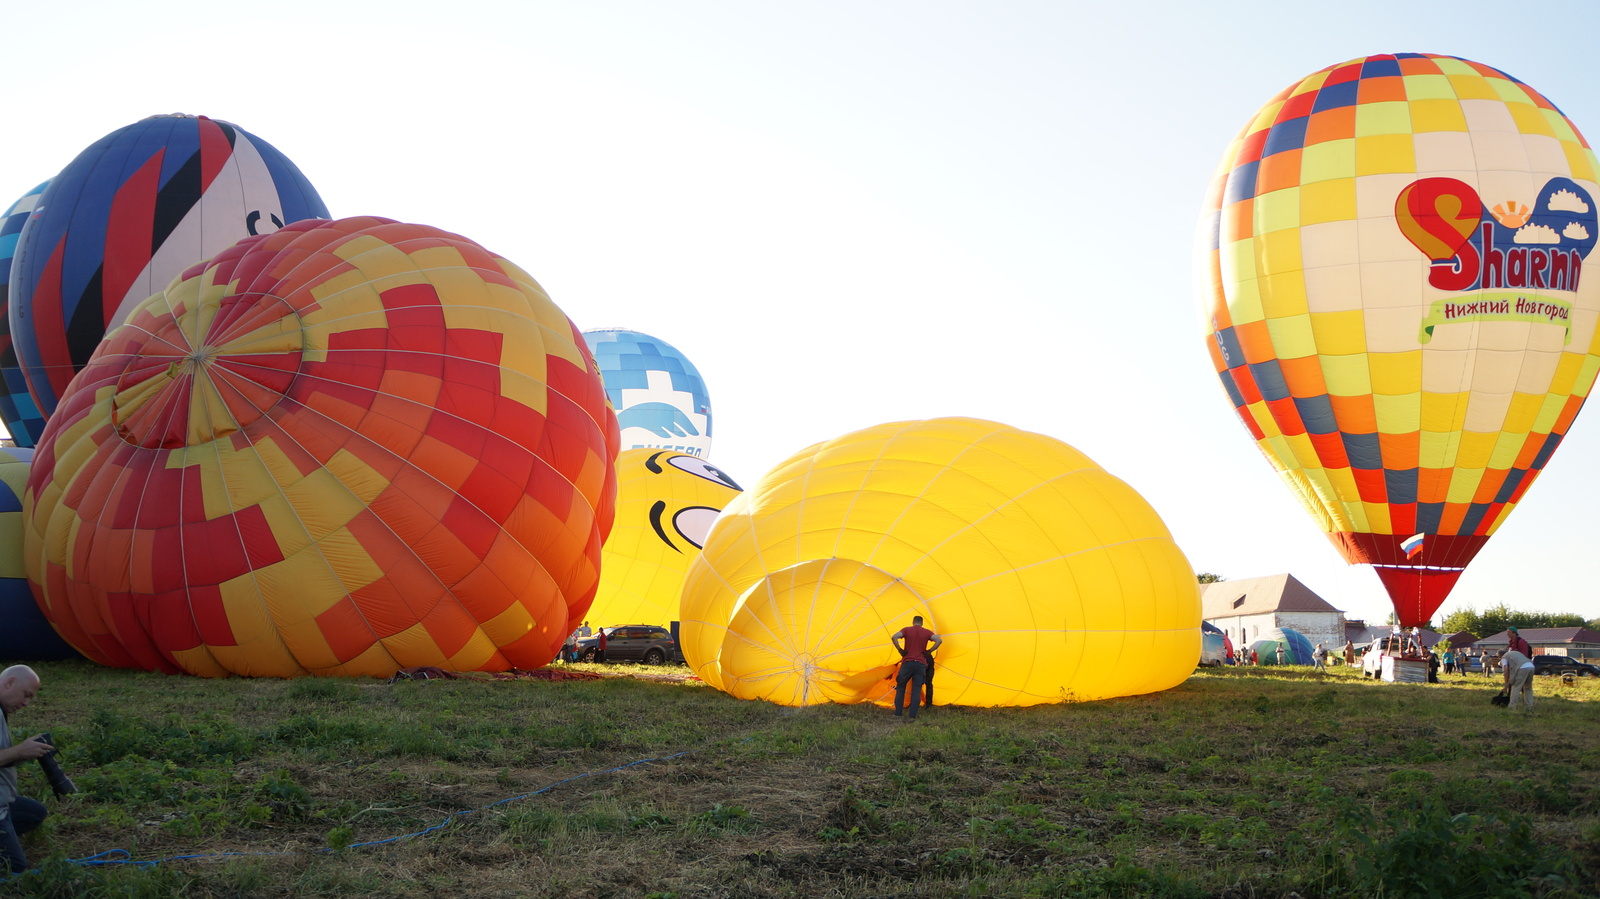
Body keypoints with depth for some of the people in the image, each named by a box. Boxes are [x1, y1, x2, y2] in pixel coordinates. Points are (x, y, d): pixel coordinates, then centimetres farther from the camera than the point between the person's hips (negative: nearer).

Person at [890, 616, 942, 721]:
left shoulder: (906, 630, 2)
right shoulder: (926, 632, 7)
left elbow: (894, 637, -14)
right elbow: (939, 640, -6)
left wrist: (900, 650, -3)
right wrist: (928, 651, 0)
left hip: (907, 662, -1)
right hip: (921, 664, 1)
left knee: (900, 688, 10)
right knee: (916, 690, 3)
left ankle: (897, 714, 7)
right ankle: (913, 716, -4)